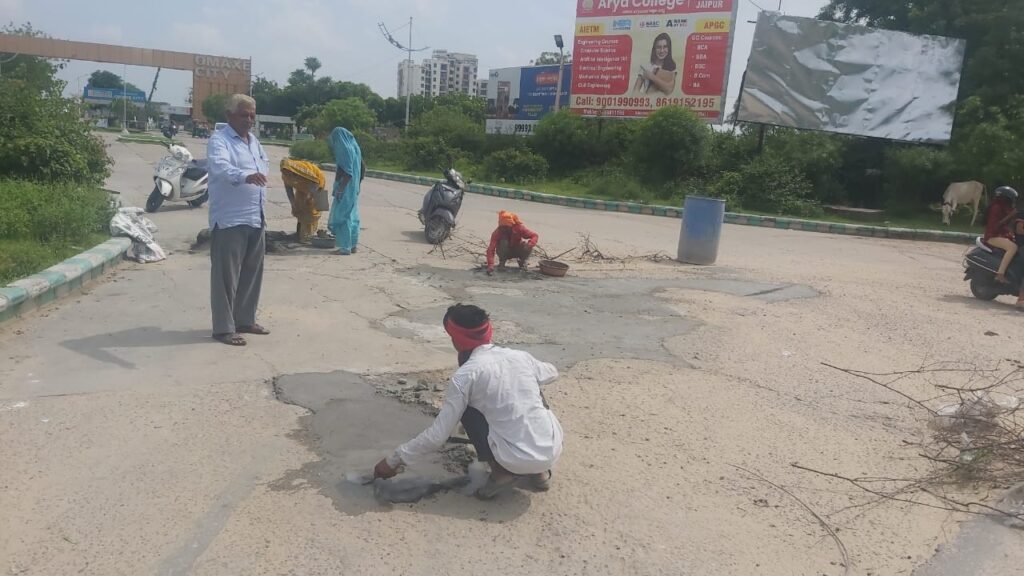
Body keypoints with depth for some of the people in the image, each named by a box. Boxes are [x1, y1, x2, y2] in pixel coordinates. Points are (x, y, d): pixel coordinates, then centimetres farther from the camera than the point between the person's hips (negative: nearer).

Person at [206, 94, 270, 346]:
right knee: (226, 276, -4)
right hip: (229, 220, -8)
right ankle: (224, 327, 2)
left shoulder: (254, 140, 16)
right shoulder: (219, 140, -11)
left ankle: (245, 320, 25)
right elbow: (221, 167, -30)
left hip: (256, 218, 8)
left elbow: (265, 165, 30)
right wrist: (246, 176, -48)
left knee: (252, 273, 14)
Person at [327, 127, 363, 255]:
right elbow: (363, 170, 14)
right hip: (354, 188, 9)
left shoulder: (343, 149, -16)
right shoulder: (355, 147, 10)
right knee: (352, 215, 14)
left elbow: (347, 172, -22)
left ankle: (345, 247, -1)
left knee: (341, 216, -3)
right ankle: (353, 245, 20)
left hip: (345, 188, -9)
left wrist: (339, 189, -20)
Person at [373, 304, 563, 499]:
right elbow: (552, 373, 32)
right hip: (553, 451, 4)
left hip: (517, 461, -4)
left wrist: (393, 461, 6)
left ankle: (501, 472, 8)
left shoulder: (465, 375, -6)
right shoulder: (521, 356, 8)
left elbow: (437, 436, -5)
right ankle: (539, 472, 23)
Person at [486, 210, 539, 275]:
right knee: (503, 241, -33)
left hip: (517, 250, 1)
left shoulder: (519, 227, -26)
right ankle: (501, 261, -9)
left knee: (527, 248, -30)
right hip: (505, 252, -1)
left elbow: (534, 235, -24)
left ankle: (522, 261, 2)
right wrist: (490, 265, -50)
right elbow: (491, 249, -36)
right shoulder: (497, 232, -29)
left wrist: (529, 245, -44)